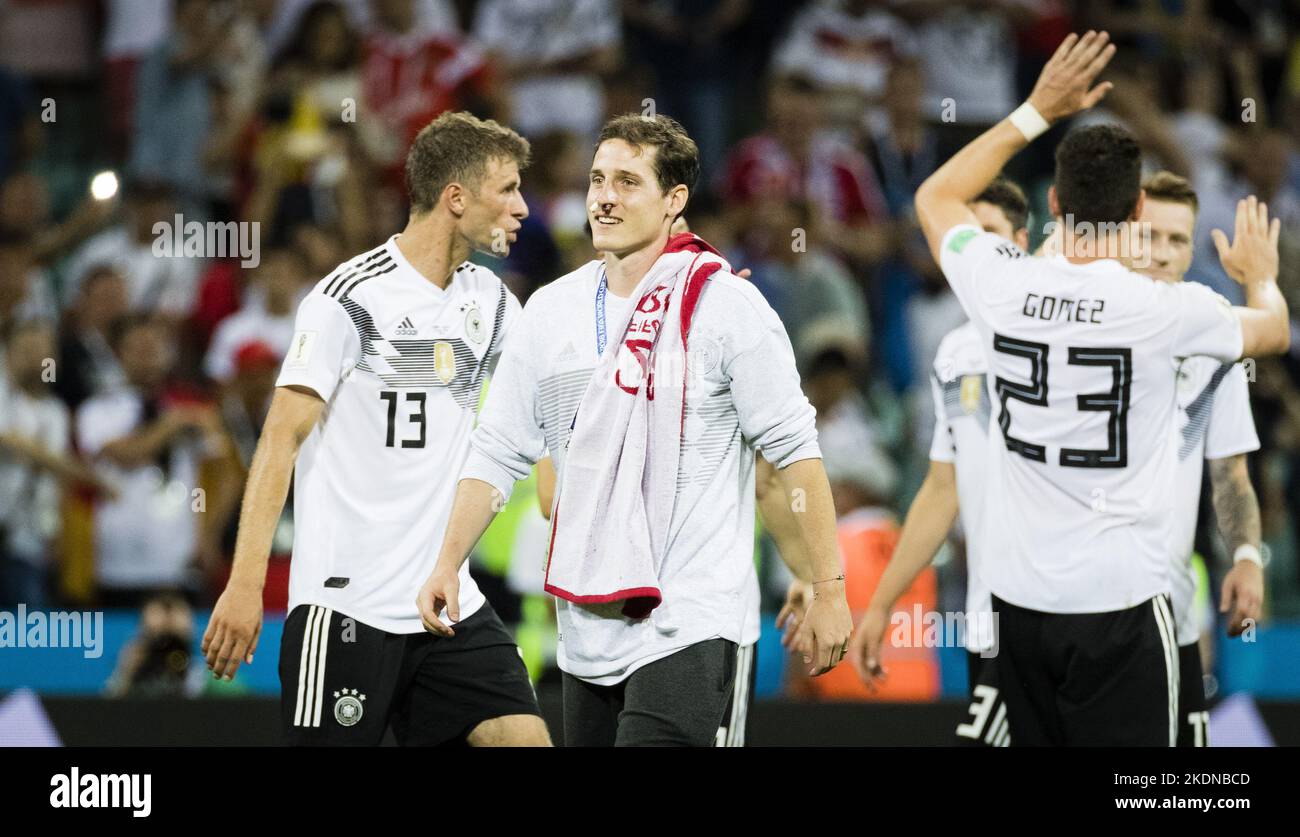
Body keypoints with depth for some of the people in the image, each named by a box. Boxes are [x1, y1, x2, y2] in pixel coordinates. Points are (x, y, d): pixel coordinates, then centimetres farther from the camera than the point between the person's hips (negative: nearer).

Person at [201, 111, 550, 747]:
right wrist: (245, 584, -21)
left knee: (524, 737, -3)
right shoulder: (350, 299, -11)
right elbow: (281, 438, -13)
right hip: (347, 603, -7)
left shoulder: (488, 300, 10)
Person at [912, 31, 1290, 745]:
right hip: (1119, 600, -4)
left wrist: (1037, 111, 21)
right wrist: (1260, 275, 35)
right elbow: (1272, 333, 12)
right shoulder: (1166, 309, -12)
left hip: (1017, 594, 4)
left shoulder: (1002, 286, -4)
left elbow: (936, 197, 19)